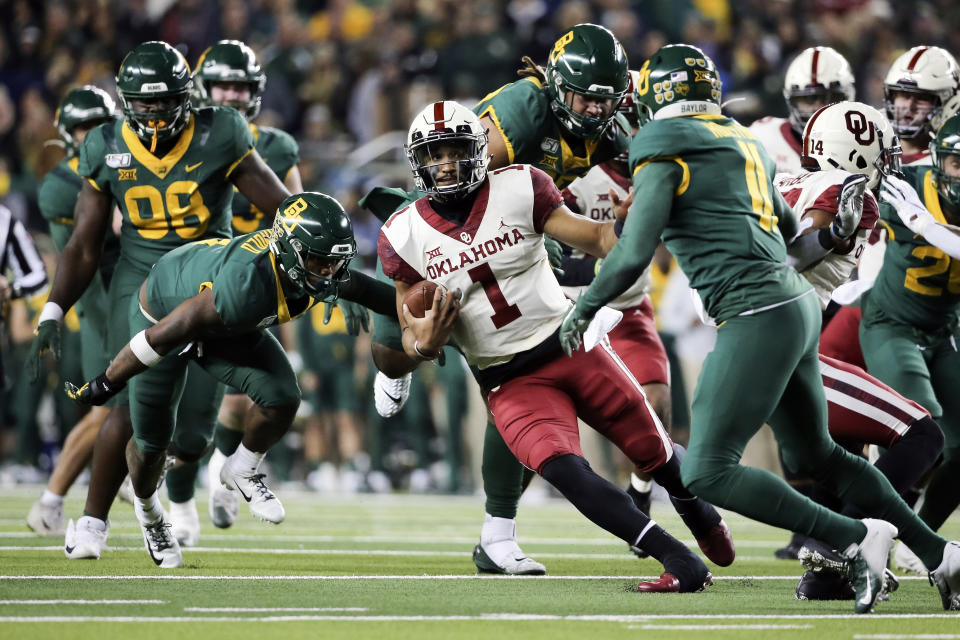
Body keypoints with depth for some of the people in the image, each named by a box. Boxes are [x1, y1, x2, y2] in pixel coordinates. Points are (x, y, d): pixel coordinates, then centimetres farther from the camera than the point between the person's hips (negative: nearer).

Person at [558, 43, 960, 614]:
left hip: (757, 315, -9)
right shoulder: (745, 143, 19)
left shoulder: (664, 146, -5)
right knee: (813, 456, 21)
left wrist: (583, 309, 5)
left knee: (708, 474, -8)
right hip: (798, 303, 9)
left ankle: (855, 538, -12)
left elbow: (632, 255, -11)